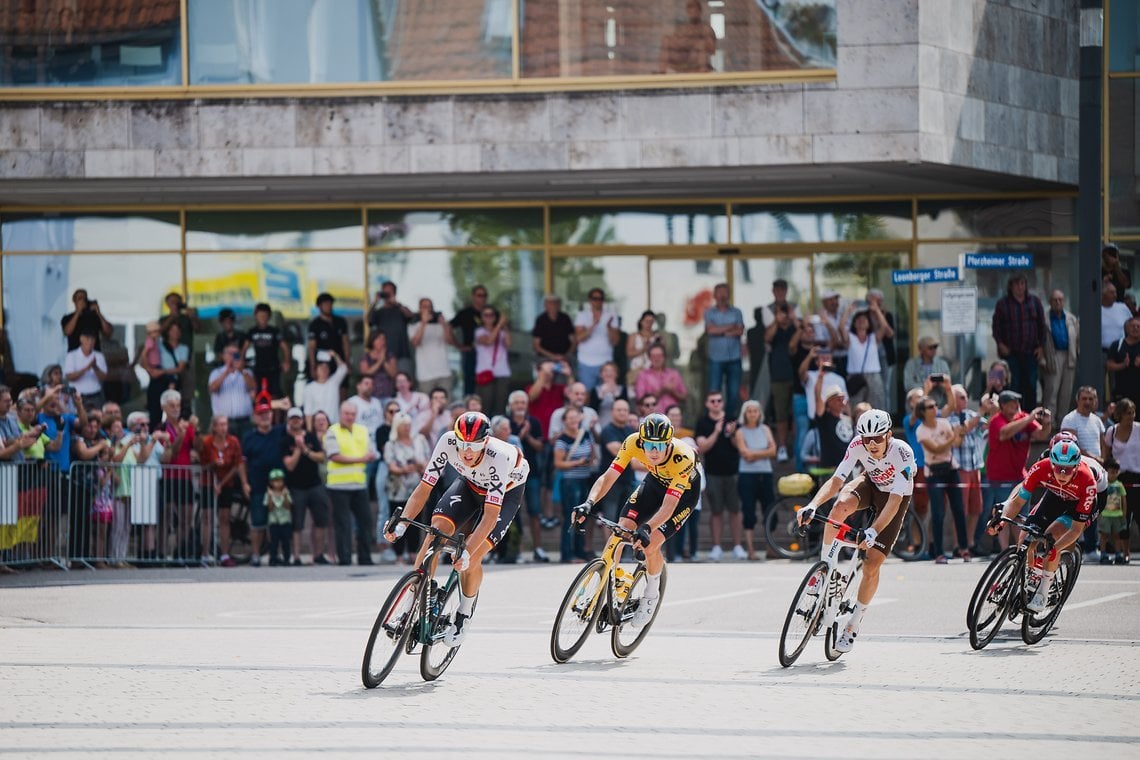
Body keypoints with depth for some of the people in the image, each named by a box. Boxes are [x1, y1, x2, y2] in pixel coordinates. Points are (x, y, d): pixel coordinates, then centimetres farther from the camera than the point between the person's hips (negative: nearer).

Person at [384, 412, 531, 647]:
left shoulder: (499, 457, -41)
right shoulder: (448, 443, -31)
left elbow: (490, 516, -41)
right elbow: (423, 488, -26)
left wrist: (468, 553, -51)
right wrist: (401, 524, -40)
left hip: (507, 489, -3)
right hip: (470, 484, 3)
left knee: (471, 559, -18)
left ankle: (464, 616, 10)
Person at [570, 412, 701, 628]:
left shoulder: (682, 458, -40)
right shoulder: (633, 443, -31)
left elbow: (668, 506, -44)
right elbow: (608, 477, -30)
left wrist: (646, 529, -60)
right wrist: (589, 503, -47)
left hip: (684, 490, -4)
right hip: (656, 480, 4)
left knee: (650, 545, -18)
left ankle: (651, 595, 10)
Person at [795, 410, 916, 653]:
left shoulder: (902, 453, -35)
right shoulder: (858, 445, -26)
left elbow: (895, 501, -38)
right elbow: (836, 480, -29)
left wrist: (873, 532, -51)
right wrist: (812, 505, -46)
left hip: (895, 495, -3)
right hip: (871, 483, 3)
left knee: (871, 566, -10)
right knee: (841, 506, -35)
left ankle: (854, 623, 10)